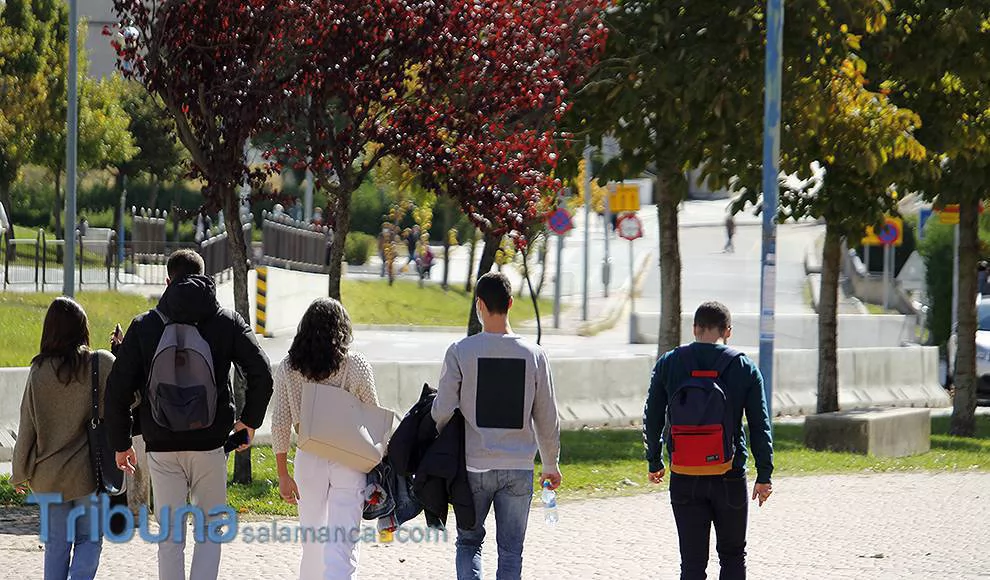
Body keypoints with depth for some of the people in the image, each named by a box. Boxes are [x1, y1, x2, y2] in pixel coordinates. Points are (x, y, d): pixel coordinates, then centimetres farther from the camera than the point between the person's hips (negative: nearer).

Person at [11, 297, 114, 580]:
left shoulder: (39, 371, -4)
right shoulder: (101, 364, -11)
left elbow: (27, 426, 1)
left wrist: (20, 472, 13)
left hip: (48, 474, 2)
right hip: (88, 472, -2)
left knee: (56, 543, 12)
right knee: (89, 540, 7)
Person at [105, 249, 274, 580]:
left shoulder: (143, 326, 3)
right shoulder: (227, 322, 1)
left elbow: (118, 390, 1)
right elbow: (261, 373, -6)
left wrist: (121, 443, 10)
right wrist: (250, 420, 9)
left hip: (161, 447, 0)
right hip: (210, 443, 0)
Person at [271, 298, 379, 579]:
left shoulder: (287, 368, 1)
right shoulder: (357, 366, -6)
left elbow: (280, 424, 3)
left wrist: (283, 474, 10)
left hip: (308, 459, 2)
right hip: (349, 461, -2)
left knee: (311, 544, 19)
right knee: (342, 544, -6)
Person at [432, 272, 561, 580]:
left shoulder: (460, 351, -7)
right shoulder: (533, 355, -1)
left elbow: (442, 412, -8)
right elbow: (547, 418, 5)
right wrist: (551, 464, 18)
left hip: (473, 466, -1)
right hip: (519, 468, 1)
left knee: (469, 542, 14)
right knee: (511, 551, 8)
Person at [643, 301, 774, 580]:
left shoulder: (668, 364, 1)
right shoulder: (744, 368, -1)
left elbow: (652, 419, 7)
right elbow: (760, 426, -1)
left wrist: (654, 462, 20)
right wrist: (764, 475, 3)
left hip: (684, 479, 1)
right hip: (730, 478, -1)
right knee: (733, 555, 15)